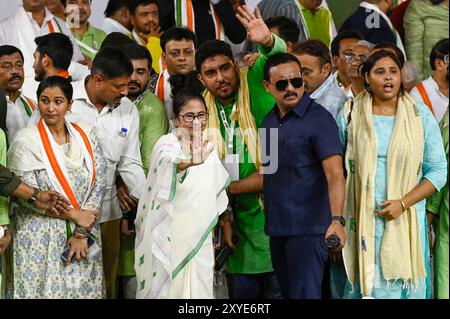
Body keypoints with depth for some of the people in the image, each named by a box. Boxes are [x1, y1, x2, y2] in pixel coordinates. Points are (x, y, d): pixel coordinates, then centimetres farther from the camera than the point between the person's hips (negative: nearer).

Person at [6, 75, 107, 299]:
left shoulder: (87, 137, 5)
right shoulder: (26, 140, -6)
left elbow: (98, 184, 1)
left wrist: (82, 233, -8)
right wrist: (74, 216, -10)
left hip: (82, 237, 3)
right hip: (40, 237, -3)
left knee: (82, 288, 0)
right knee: (45, 288, -2)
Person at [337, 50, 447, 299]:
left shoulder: (420, 115, 3)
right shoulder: (350, 115, 4)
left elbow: (438, 170, 1)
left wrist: (403, 203, -11)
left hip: (406, 221, 0)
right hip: (363, 220, 0)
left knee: (403, 286, -2)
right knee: (366, 285, -4)